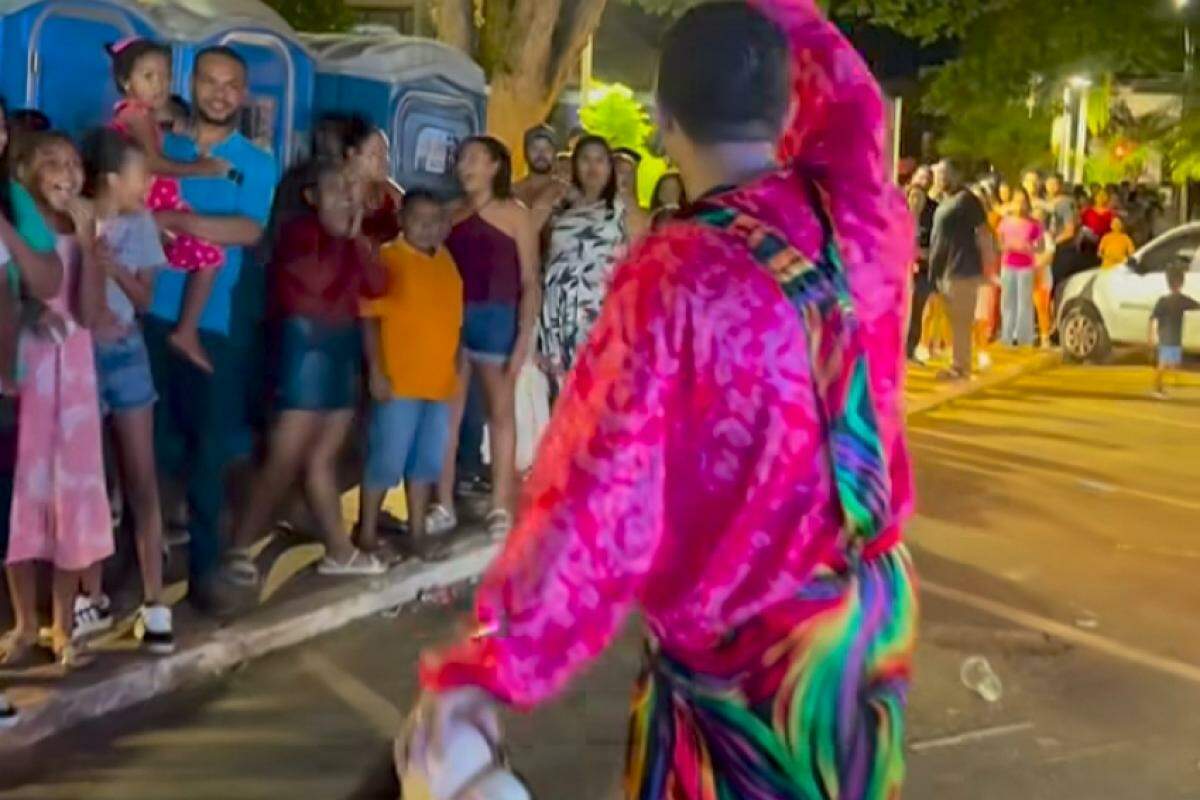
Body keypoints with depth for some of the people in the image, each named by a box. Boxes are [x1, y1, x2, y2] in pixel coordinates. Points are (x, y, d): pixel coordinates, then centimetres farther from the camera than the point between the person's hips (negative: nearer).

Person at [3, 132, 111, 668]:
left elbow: (89, 315, -11)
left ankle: (63, 626, 17)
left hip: (70, 374, 2)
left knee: (72, 493, 5)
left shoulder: (83, 234, 2)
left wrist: (88, 242, -15)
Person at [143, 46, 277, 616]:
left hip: (213, 322, -1)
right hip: (151, 314, 1)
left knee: (209, 447, 2)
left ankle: (204, 567, 11)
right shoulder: (163, 149, 10)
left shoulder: (257, 164, 5)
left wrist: (175, 220, -20)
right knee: (153, 440, 6)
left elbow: (249, 231, -11)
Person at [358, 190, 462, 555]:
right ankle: (367, 532, 12)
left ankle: (417, 531, 24)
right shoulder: (387, 258, -7)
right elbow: (369, 318, -10)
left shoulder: (446, 259, 10)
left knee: (428, 460, 13)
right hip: (398, 381, -6)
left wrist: (455, 367, 14)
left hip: (440, 381, 6)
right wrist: (376, 371, -15)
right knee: (386, 459, -1)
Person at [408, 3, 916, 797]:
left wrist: (490, 664, -24)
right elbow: (852, 98, 16)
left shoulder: (678, 278, -24)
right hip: (875, 605, 6)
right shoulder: (858, 217, -8)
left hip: (743, 647, -6)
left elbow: (607, 492, -27)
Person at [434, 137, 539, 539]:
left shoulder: (515, 215, 2)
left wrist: (525, 335, -10)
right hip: (451, 316, 3)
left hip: (496, 318, -3)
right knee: (447, 411, 3)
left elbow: (530, 281, -2)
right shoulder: (451, 213, 12)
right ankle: (443, 505, 9)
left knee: (501, 411, 4)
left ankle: (500, 507, 8)